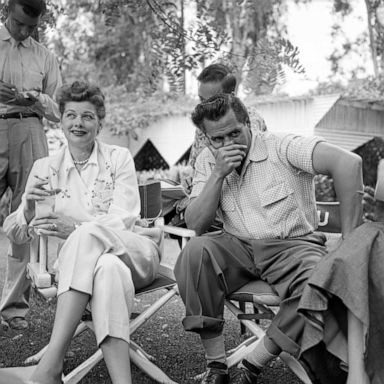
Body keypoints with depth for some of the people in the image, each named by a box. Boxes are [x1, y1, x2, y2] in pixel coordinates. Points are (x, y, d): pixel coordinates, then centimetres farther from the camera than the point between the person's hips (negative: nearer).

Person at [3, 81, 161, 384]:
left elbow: (124, 218, -7)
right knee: (108, 269, -38)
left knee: (88, 234, -35)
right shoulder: (45, 168, 11)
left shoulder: (119, 157, 6)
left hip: (137, 254, 0)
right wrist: (29, 207, -18)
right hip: (82, 262, 1)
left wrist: (76, 230, -24)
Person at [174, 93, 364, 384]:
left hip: (293, 245, -3)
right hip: (239, 248, 3)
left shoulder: (282, 147, -11)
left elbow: (348, 162, -24)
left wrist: (350, 240, -24)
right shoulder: (208, 161, 4)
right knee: (196, 252, -27)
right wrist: (218, 175, -15)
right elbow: (195, 225, -3)